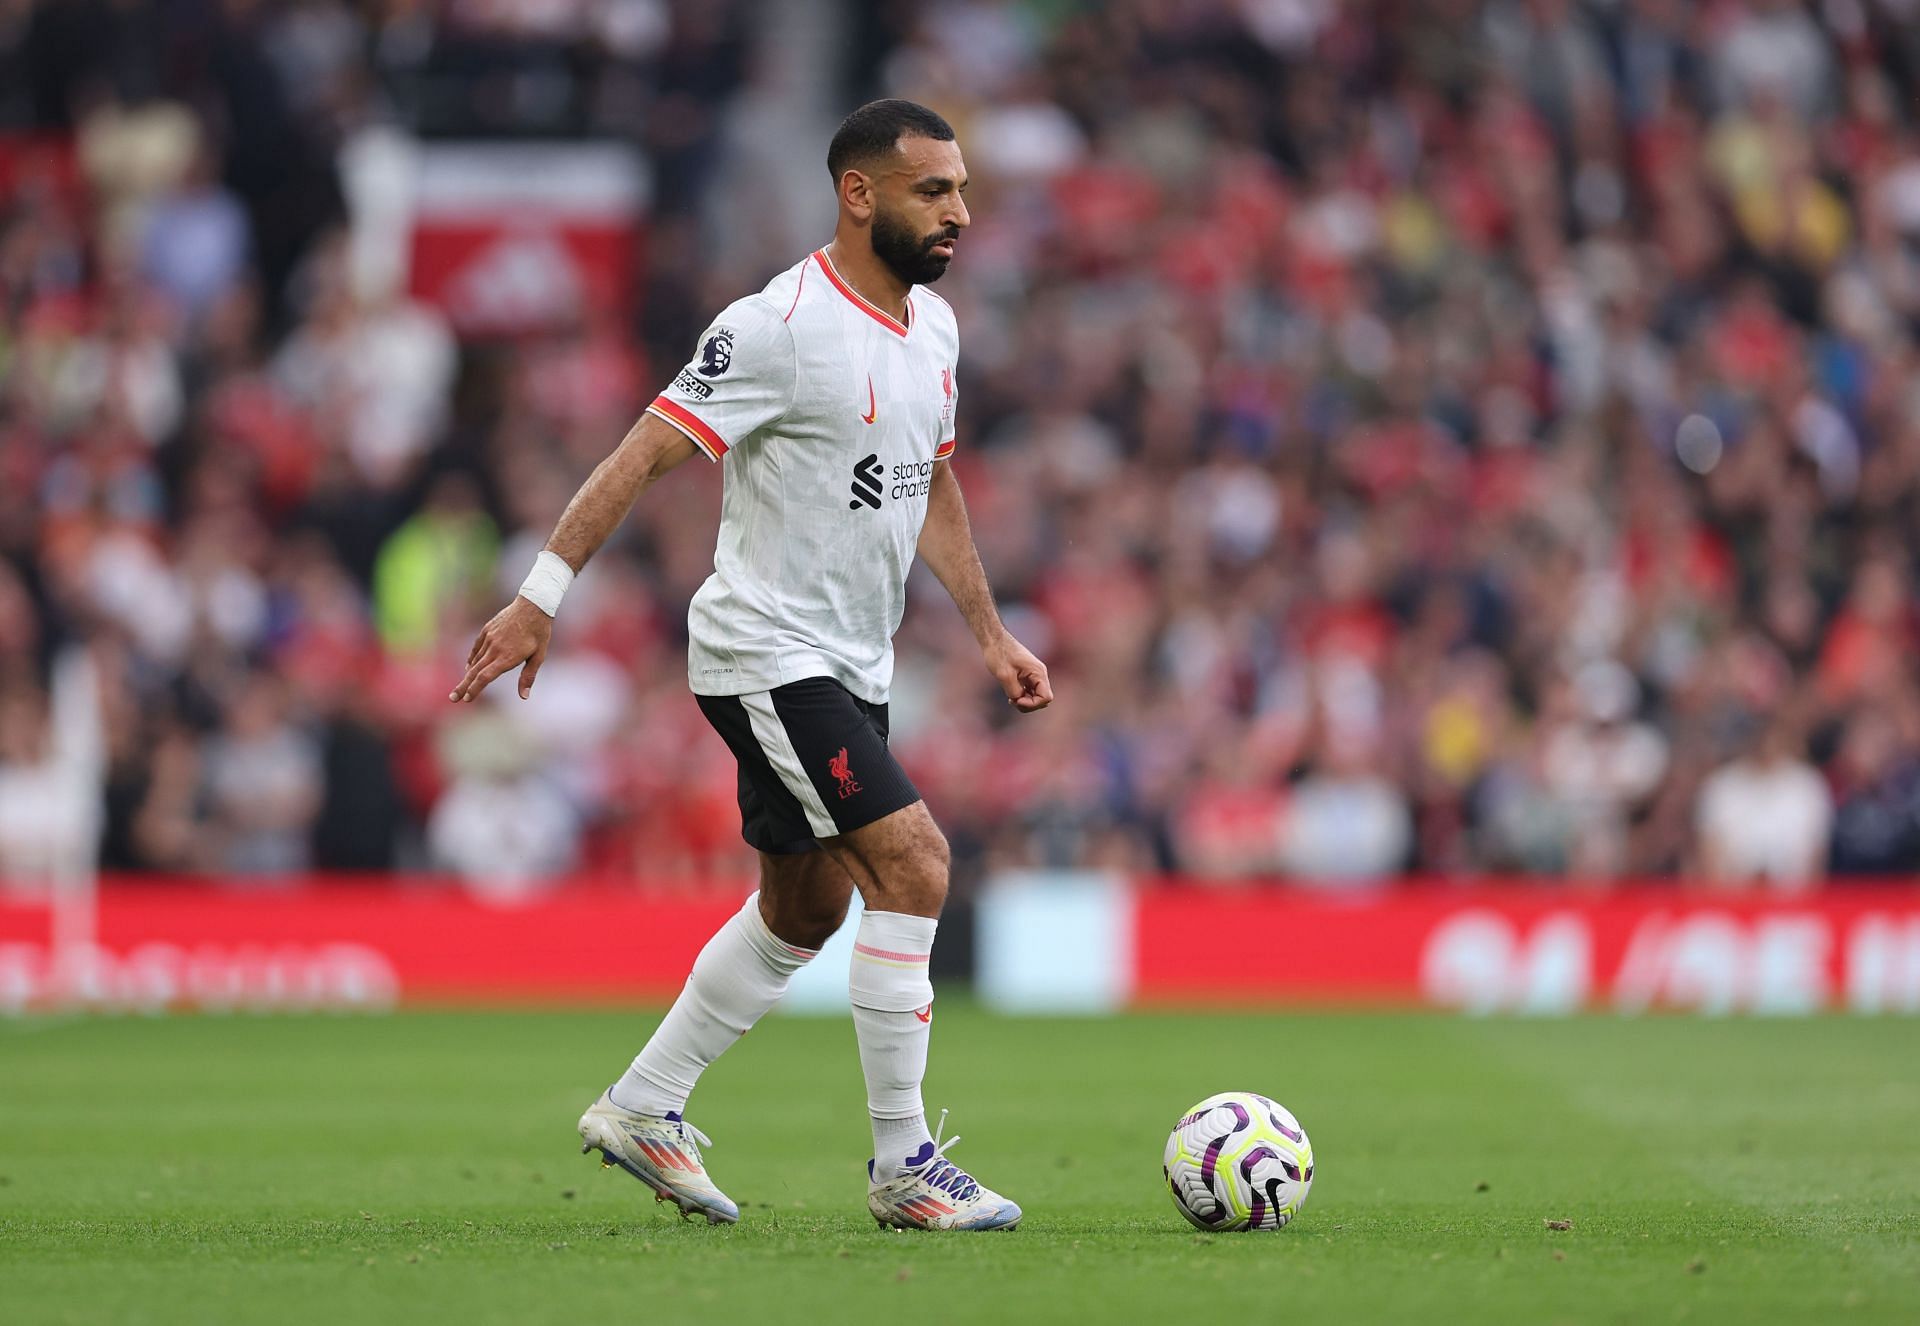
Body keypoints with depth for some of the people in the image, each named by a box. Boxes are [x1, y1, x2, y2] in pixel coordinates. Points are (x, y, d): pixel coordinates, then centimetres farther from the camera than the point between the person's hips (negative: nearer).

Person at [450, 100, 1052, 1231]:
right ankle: (904, 1167, -11)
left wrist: (991, 632, 20)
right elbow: (643, 455, -19)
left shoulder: (934, 326, 8)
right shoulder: (780, 327, -19)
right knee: (914, 863, -17)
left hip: (852, 668, 9)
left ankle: (643, 1109, 30)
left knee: (806, 912, 16)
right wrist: (541, 597, -23)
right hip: (770, 657, -9)